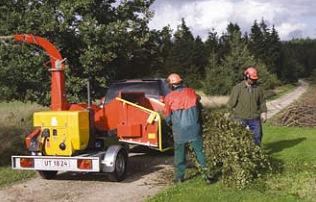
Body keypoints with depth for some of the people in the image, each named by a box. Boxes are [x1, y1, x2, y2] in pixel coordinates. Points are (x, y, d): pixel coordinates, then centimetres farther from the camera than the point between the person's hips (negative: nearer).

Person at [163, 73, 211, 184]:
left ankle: (179, 177, 17)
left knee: (179, 153, 12)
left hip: (179, 130, -1)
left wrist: (171, 122, 28)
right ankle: (206, 173, 1)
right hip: (194, 128, 1)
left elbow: (167, 117, 6)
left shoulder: (169, 97, -4)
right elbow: (199, 107, 15)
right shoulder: (191, 92, 2)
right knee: (199, 151, 6)